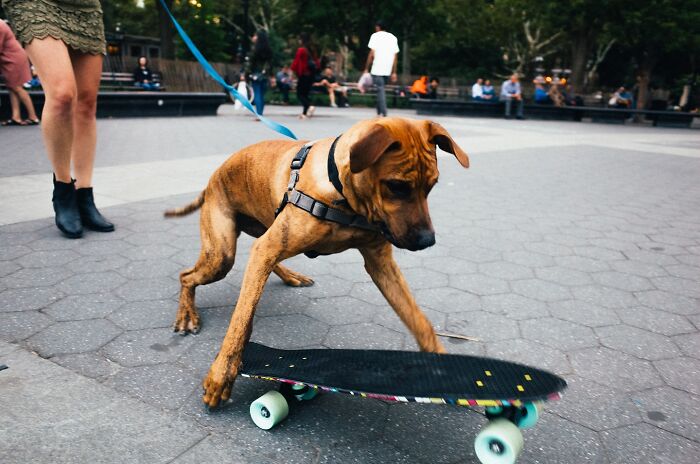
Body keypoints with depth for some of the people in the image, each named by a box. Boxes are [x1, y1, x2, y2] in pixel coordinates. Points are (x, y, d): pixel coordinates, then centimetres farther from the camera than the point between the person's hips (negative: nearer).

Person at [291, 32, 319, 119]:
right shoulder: (311, 50, 8)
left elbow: (296, 62, -11)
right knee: (305, 93, 14)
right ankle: (304, 113, 12)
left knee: (300, 94, 0)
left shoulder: (301, 50, -12)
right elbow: (316, 62, 10)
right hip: (311, 74, 7)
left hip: (303, 75, -7)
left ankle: (309, 106, -24)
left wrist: (293, 72, -3)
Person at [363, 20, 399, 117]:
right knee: (381, 90, 16)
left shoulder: (375, 36, 1)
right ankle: (380, 112, 18)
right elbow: (395, 56, 13)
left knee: (380, 91, -6)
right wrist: (394, 72, 14)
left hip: (377, 69, -5)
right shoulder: (393, 37, 17)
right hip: (387, 70, 5)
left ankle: (383, 114, -14)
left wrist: (366, 69, -2)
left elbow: (372, 54, -7)